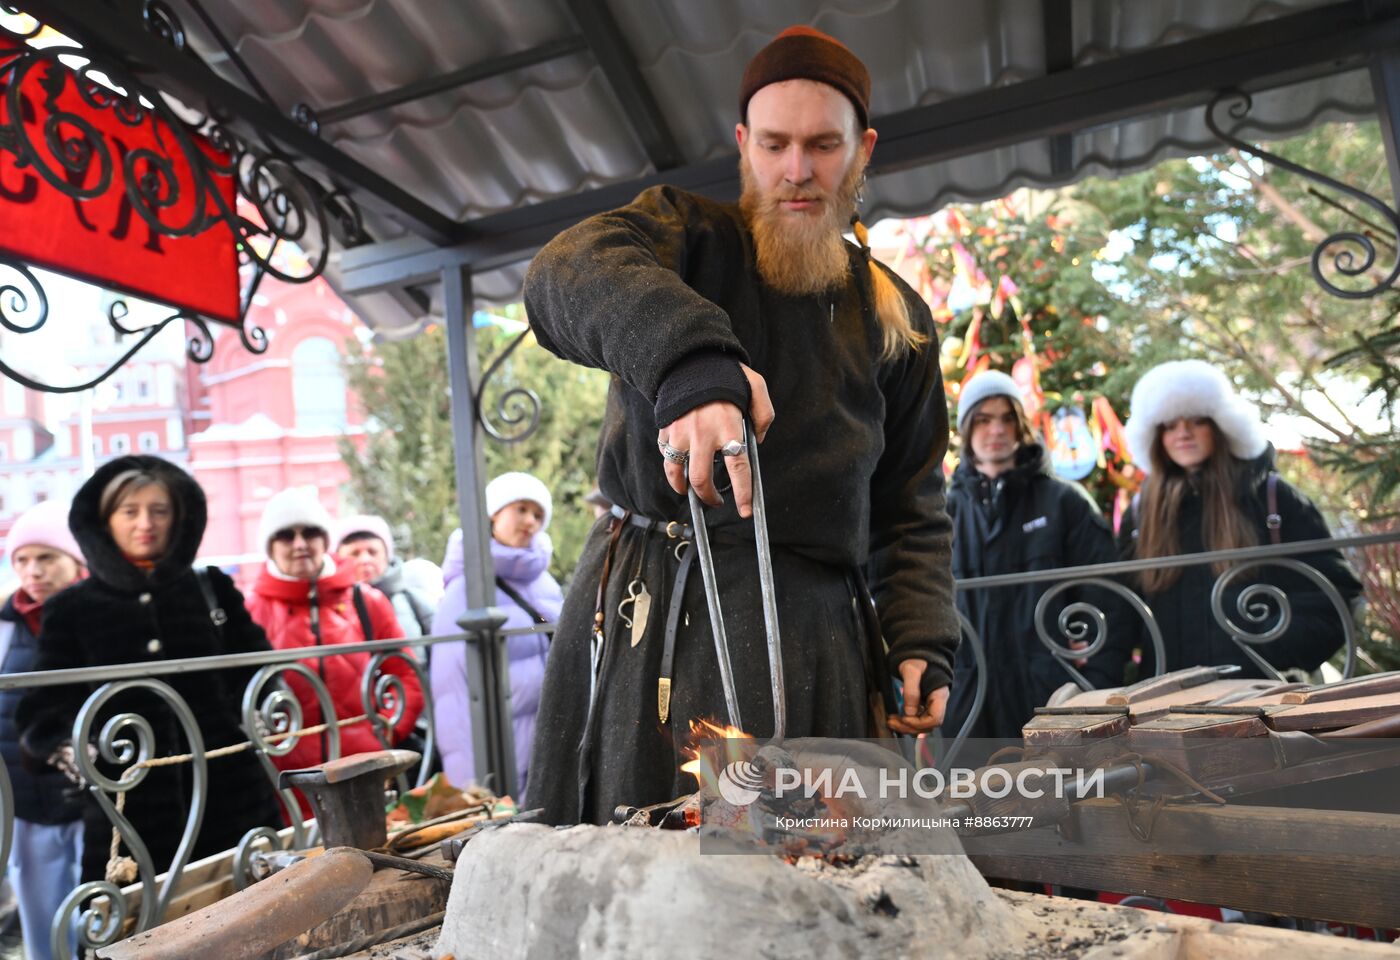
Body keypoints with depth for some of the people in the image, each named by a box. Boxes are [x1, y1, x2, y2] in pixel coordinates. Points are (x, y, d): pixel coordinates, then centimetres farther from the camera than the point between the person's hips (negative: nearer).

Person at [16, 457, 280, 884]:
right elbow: (44, 706, 4)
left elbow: (258, 668, 16)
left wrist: (254, 717, 1)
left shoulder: (212, 588, 9)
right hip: (128, 811, -1)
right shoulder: (71, 608, 5)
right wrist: (68, 747, -13)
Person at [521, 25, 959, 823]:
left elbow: (913, 511, 17)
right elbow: (568, 274, -18)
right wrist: (689, 358, -38)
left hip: (817, 630, 3)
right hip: (655, 606, -2)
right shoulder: (687, 233, 7)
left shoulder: (896, 317, 17)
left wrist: (922, 642, 3)